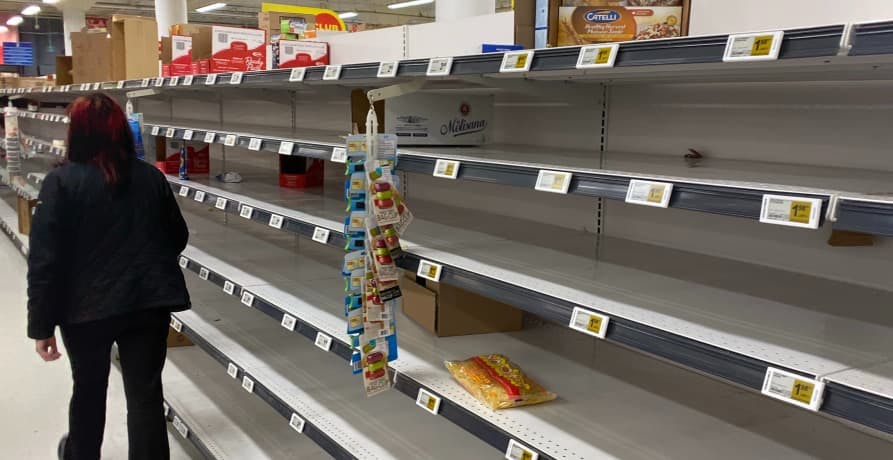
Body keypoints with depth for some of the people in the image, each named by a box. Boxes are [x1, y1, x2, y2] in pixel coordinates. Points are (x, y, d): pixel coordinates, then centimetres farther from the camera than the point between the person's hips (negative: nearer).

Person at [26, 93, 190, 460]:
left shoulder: (61, 182, -10)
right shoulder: (151, 177, 2)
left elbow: (45, 259, -12)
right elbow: (178, 238, 13)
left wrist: (42, 325, -7)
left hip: (87, 307, -1)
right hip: (148, 302, 1)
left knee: (89, 389, 21)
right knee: (146, 394, 5)